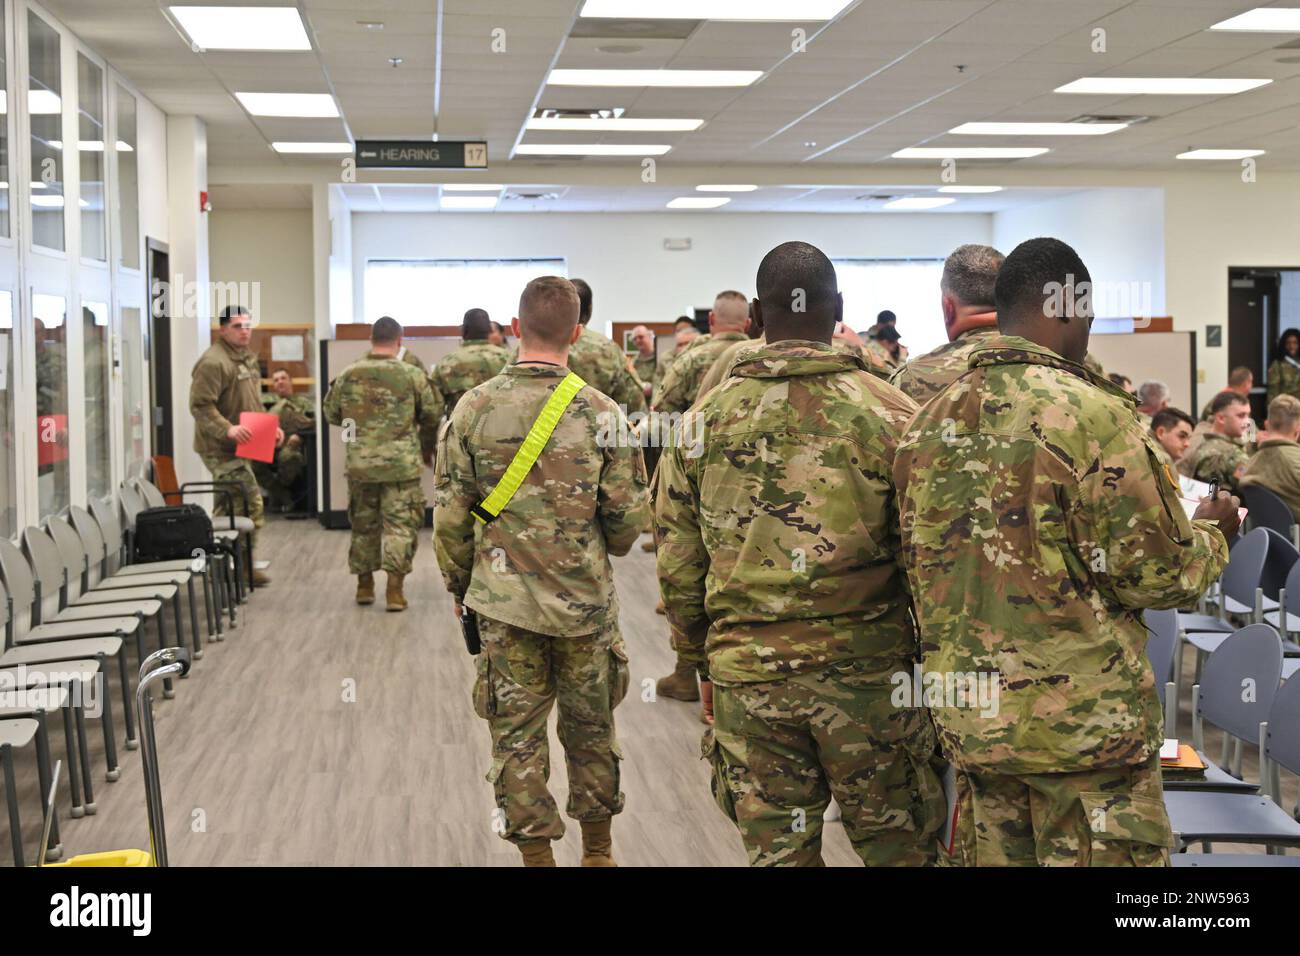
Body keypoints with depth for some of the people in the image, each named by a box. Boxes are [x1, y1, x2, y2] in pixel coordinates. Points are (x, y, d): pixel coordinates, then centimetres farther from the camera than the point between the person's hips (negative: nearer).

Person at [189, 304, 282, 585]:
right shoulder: (213, 362, -15)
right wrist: (227, 429, -31)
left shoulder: (248, 359, 17)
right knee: (251, 506, -12)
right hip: (221, 449, -10)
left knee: (227, 509, 15)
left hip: (239, 447, 10)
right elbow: (201, 406, -20)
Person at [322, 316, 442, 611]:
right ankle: (394, 590, -2)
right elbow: (432, 416, 3)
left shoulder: (347, 375, 1)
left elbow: (331, 414, 11)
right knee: (400, 525, 2)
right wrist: (427, 448, 20)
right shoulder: (412, 375, -6)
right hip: (401, 465, -3)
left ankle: (364, 585, 26)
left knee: (363, 524, 16)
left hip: (360, 464, 3)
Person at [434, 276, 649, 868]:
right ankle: (598, 850, 29)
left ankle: (537, 854, 15)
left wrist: (459, 586, 13)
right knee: (590, 729, 16)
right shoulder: (602, 413, -8)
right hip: (586, 602, 0)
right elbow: (628, 517, -4)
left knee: (516, 736, 9)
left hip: (503, 602, 0)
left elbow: (450, 517, -2)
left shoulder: (473, 409, -6)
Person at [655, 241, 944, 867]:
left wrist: (698, 658, 19)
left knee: (777, 851, 12)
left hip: (746, 676, 2)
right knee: (899, 845, 13)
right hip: (867, 670, -2)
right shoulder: (889, 415, -7)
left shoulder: (703, 422, 1)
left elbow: (677, 563, 6)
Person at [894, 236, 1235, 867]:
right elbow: (1157, 572, -11)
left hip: (966, 720, 6)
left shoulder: (928, 422, 5)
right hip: (1083, 715, -6)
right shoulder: (1090, 413, -15)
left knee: (994, 853, 16)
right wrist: (1211, 534, 8)